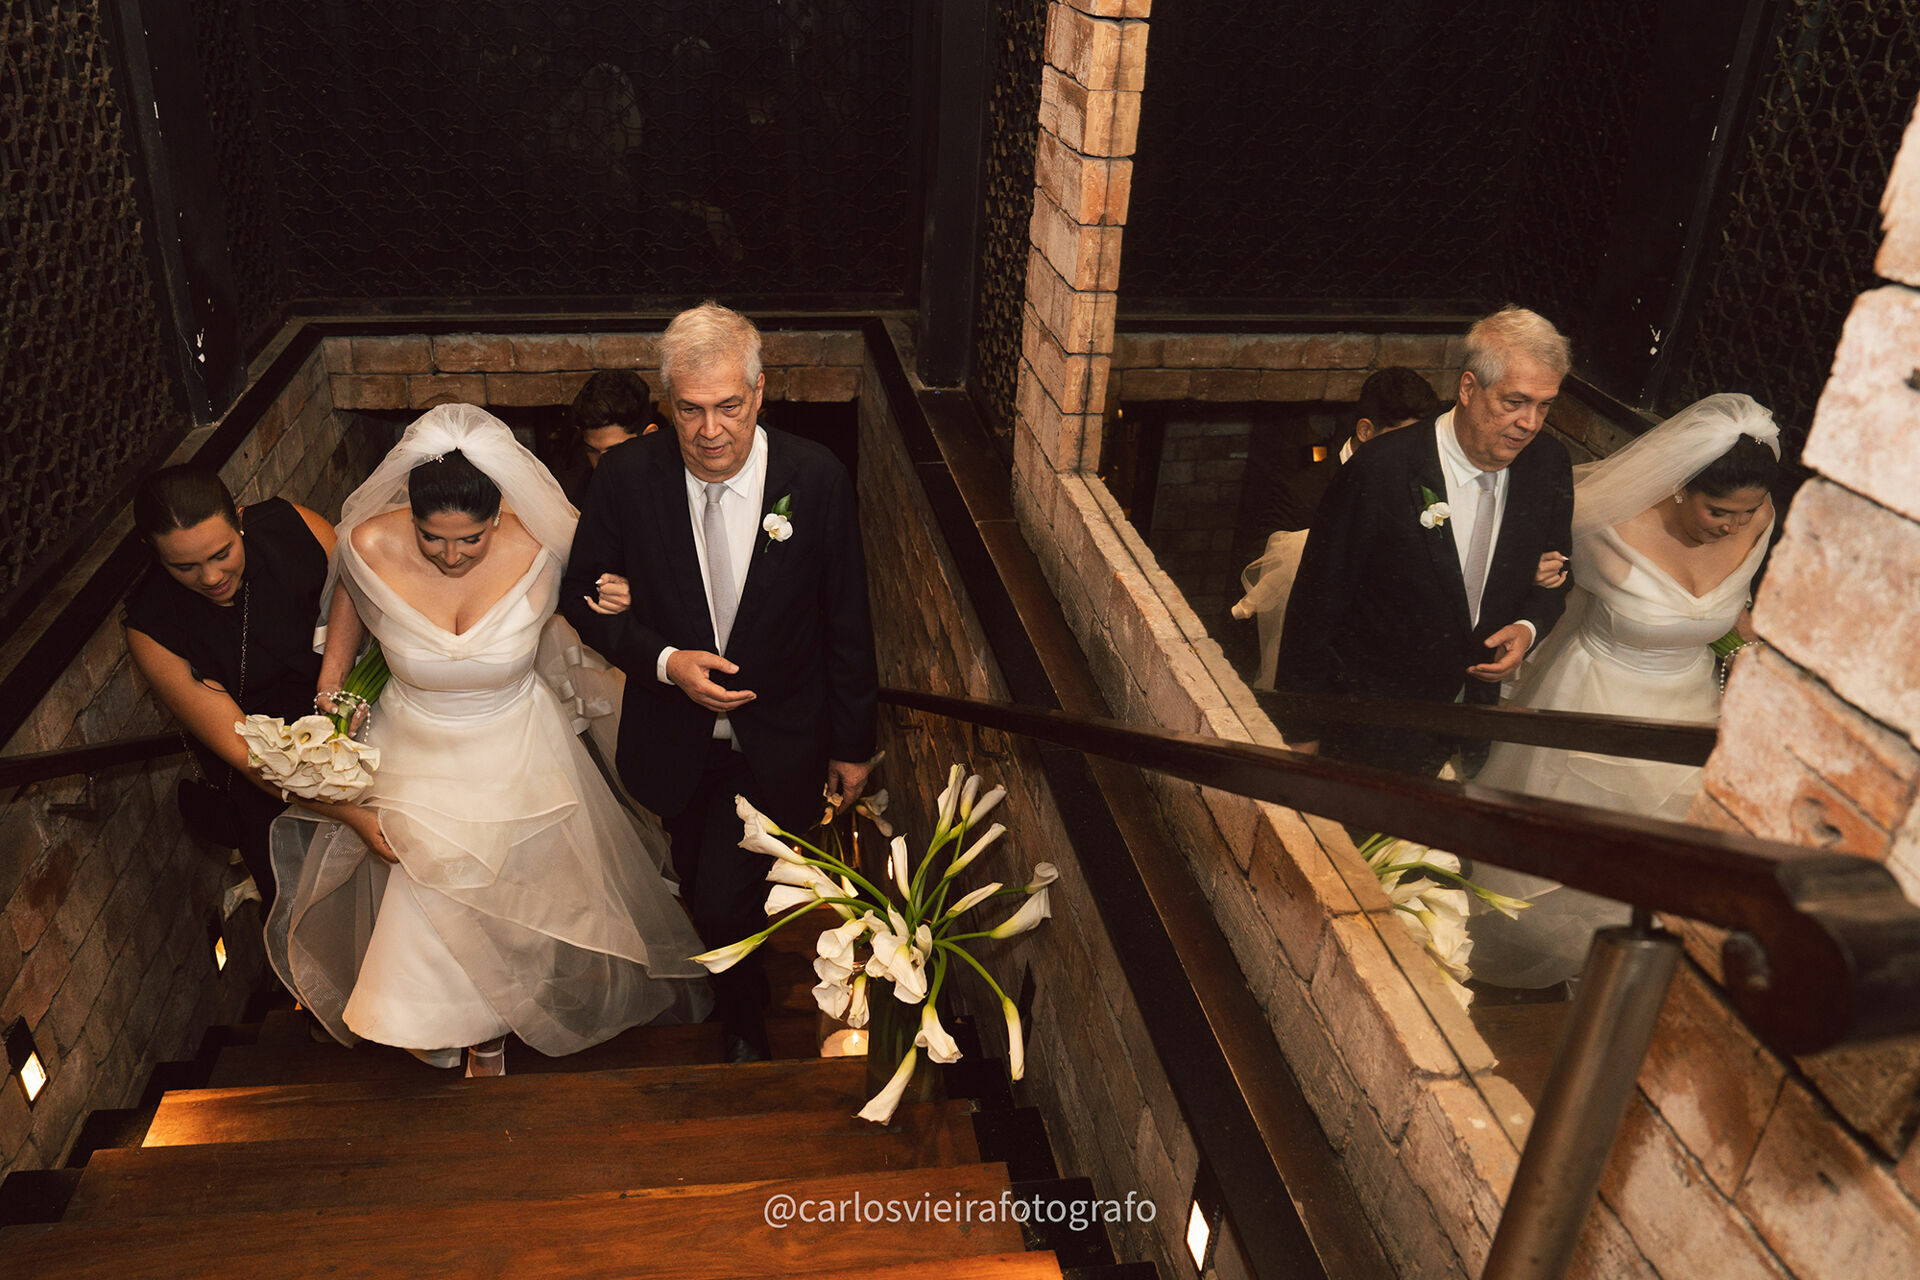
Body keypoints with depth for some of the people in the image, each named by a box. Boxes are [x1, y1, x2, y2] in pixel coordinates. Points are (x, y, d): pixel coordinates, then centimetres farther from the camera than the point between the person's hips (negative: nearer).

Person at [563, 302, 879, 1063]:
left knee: (723, 906, -5)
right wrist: (663, 661, -21)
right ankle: (733, 992, 56)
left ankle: (746, 1031, 27)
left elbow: (847, 624, -8)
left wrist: (853, 744, 0)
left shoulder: (816, 479, -18)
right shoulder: (627, 477, -16)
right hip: (675, 737, 2)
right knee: (701, 892, 23)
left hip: (776, 745, -2)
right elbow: (584, 596, -3)